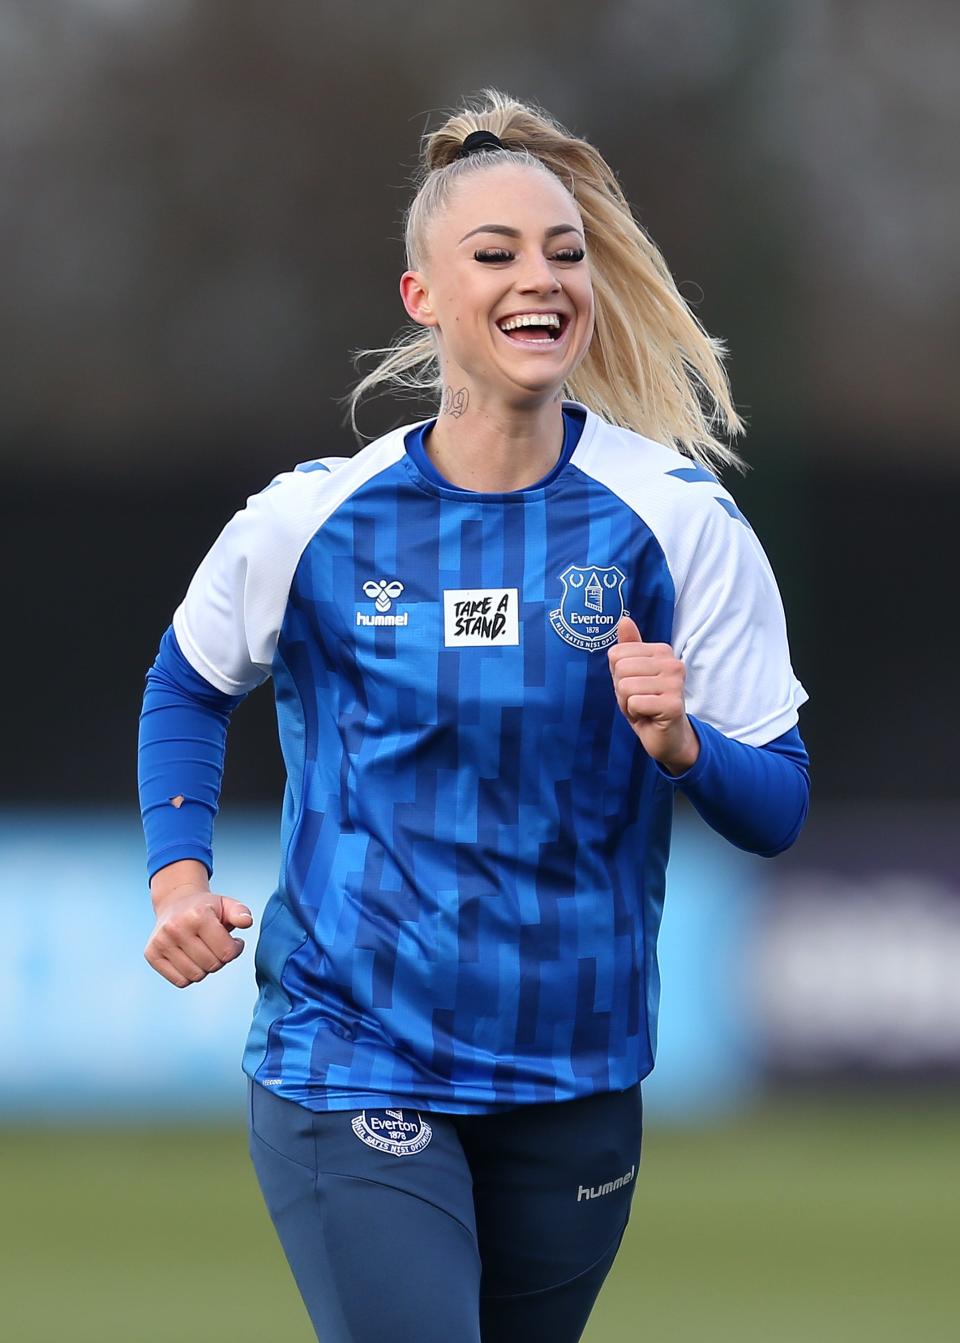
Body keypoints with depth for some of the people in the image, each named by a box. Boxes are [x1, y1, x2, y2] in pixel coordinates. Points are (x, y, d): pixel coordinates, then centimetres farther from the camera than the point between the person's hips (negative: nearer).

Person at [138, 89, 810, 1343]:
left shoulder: (679, 520, -6)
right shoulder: (314, 518, -5)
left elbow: (777, 807, -2)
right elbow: (189, 684, 16)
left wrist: (683, 748, -22)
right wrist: (178, 873, 2)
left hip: (575, 1082, 2)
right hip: (351, 1066, -2)